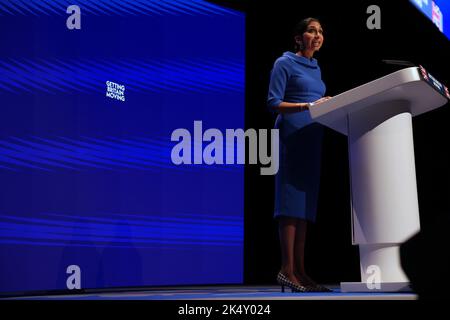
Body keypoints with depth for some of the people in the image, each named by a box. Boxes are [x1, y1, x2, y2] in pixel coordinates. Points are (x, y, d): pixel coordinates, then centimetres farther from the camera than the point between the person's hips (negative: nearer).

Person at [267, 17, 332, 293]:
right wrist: (308, 106, -18)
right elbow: (274, 103, -8)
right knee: (292, 200, -13)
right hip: (292, 135, -8)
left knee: (305, 203, 3)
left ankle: (300, 270, 3)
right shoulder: (285, 63, -1)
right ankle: (287, 270, -14)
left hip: (313, 137, 8)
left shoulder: (316, 67, 21)